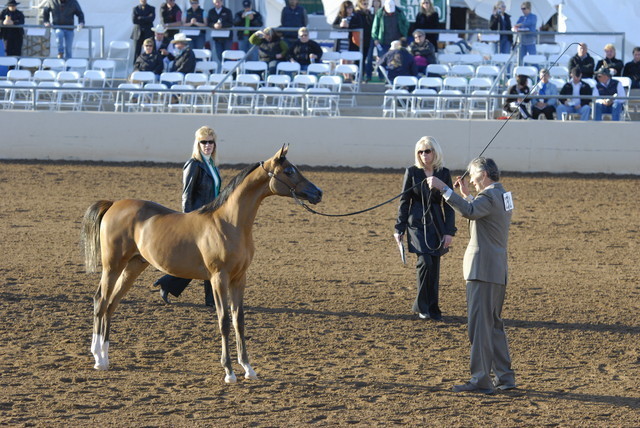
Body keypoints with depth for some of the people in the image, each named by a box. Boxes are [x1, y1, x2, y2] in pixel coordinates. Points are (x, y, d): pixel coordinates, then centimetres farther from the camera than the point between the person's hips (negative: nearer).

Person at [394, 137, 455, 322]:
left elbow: (449, 205, 5)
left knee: (434, 266, 5)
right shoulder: (412, 172, 0)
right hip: (417, 223, -2)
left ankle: (432, 308, 15)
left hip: (436, 224, 2)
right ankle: (421, 305, -4)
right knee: (425, 261, -17)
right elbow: (404, 201, 3)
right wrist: (399, 229, 0)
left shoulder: (444, 174, 3)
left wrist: (449, 231, -2)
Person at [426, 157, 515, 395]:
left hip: (483, 269, -10)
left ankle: (480, 380, -11)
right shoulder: (502, 195, 17)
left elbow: (469, 211, -35)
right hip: (498, 271, 10)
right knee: (494, 325, 17)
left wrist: (443, 188, -35)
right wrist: (466, 194, 28)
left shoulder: (490, 196, -14)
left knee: (479, 325, -9)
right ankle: (504, 376, 19)